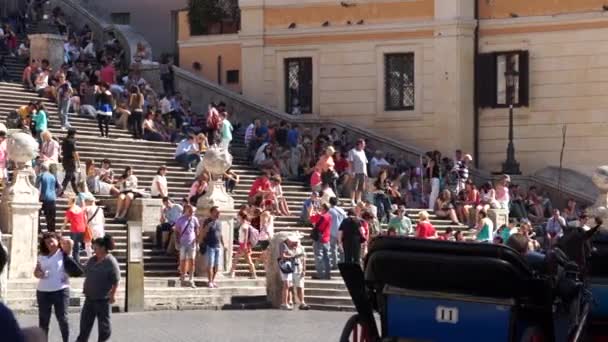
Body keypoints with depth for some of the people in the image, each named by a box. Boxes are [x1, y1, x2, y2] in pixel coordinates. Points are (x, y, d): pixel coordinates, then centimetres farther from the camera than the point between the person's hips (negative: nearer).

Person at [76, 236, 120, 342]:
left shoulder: (111, 262, -15)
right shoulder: (92, 260, 8)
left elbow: (115, 280, -16)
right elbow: (86, 273, 19)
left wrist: (113, 294, -17)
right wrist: (85, 289, 18)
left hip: (103, 298, -8)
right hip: (90, 296, 8)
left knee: (103, 321, 5)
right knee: (86, 319, 12)